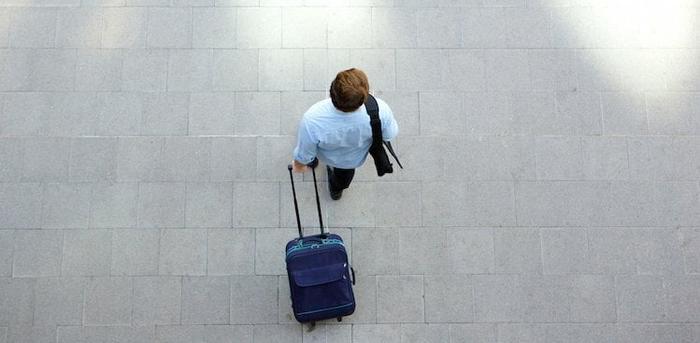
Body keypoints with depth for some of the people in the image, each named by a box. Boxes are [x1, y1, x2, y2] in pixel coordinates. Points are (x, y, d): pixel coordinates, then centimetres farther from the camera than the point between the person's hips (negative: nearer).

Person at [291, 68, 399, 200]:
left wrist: (299, 164, -1)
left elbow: (304, 153, -24)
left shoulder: (313, 120, -45)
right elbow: (390, 135, -17)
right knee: (345, 170, 37)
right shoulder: (381, 110, -41)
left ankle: (312, 161, 66)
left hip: (326, 157, -2)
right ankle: (336, 190, 68)